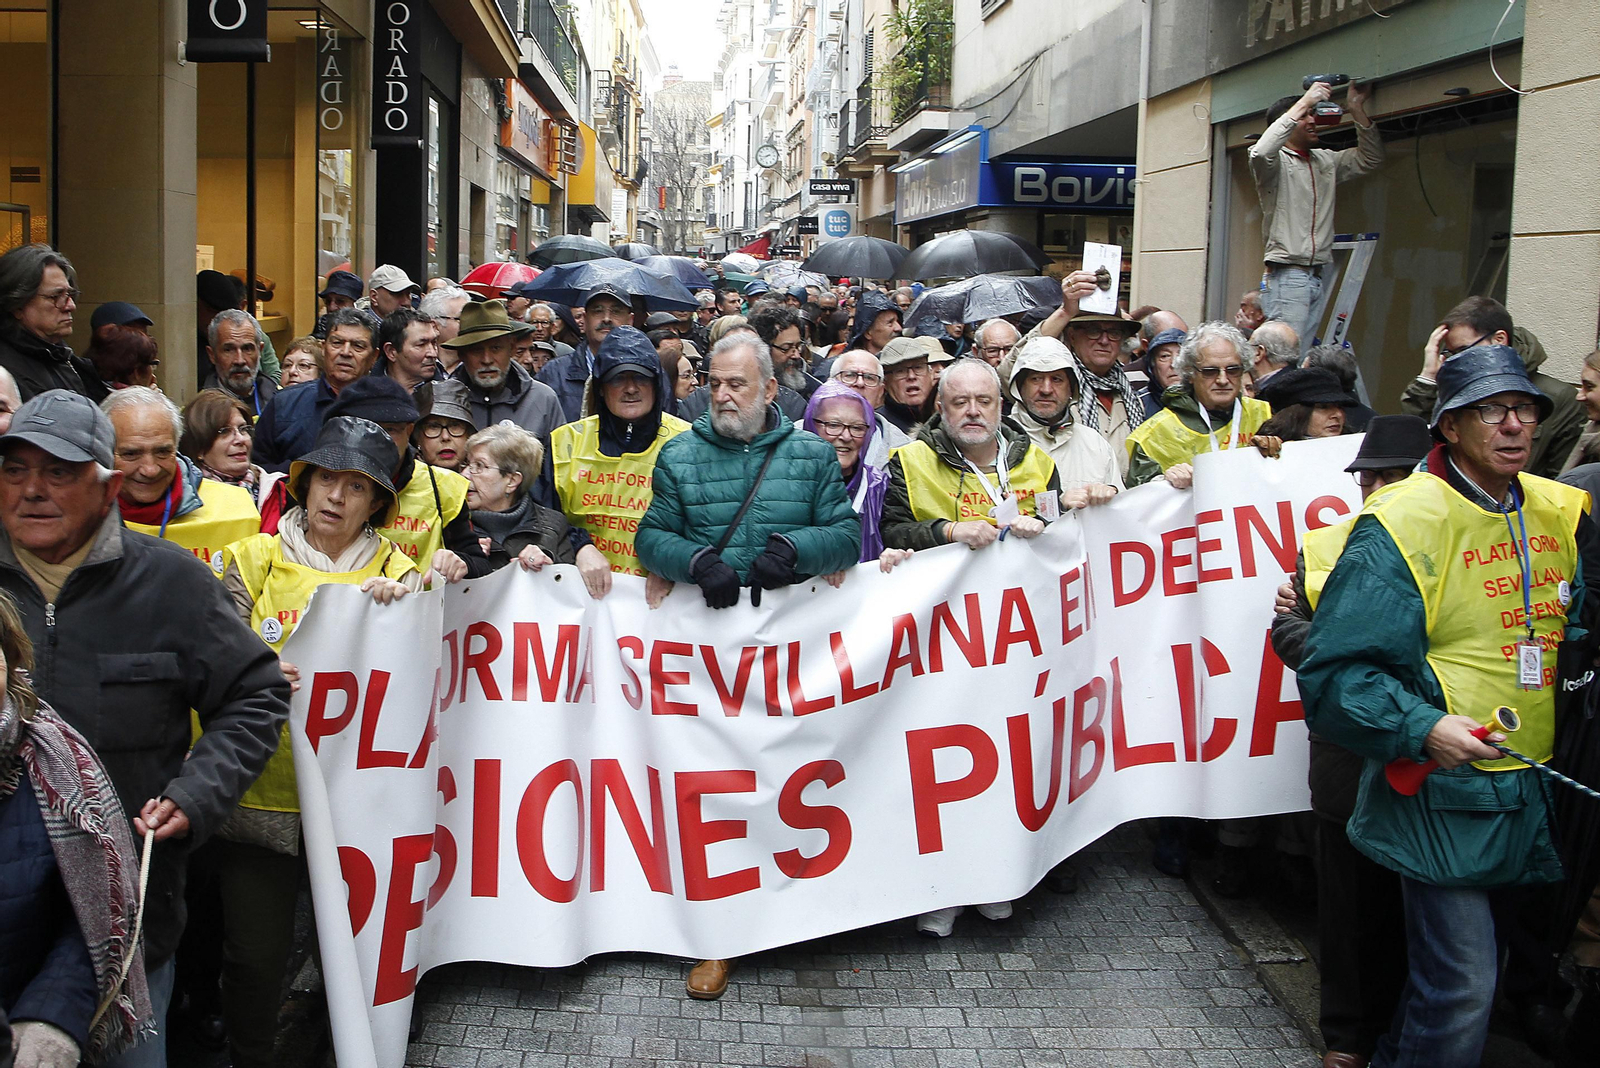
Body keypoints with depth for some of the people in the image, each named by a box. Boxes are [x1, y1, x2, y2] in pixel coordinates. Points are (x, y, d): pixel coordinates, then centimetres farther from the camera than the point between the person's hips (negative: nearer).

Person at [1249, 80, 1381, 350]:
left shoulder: (1326, 160, 19)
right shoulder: (1275, 162, -3)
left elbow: (1369, 158, 21)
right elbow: (1261, 152, -26)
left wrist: (1357, 111, 9)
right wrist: (1304, 102, -21)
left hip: (1319, 277, 7)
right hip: (1286, 276, -7)